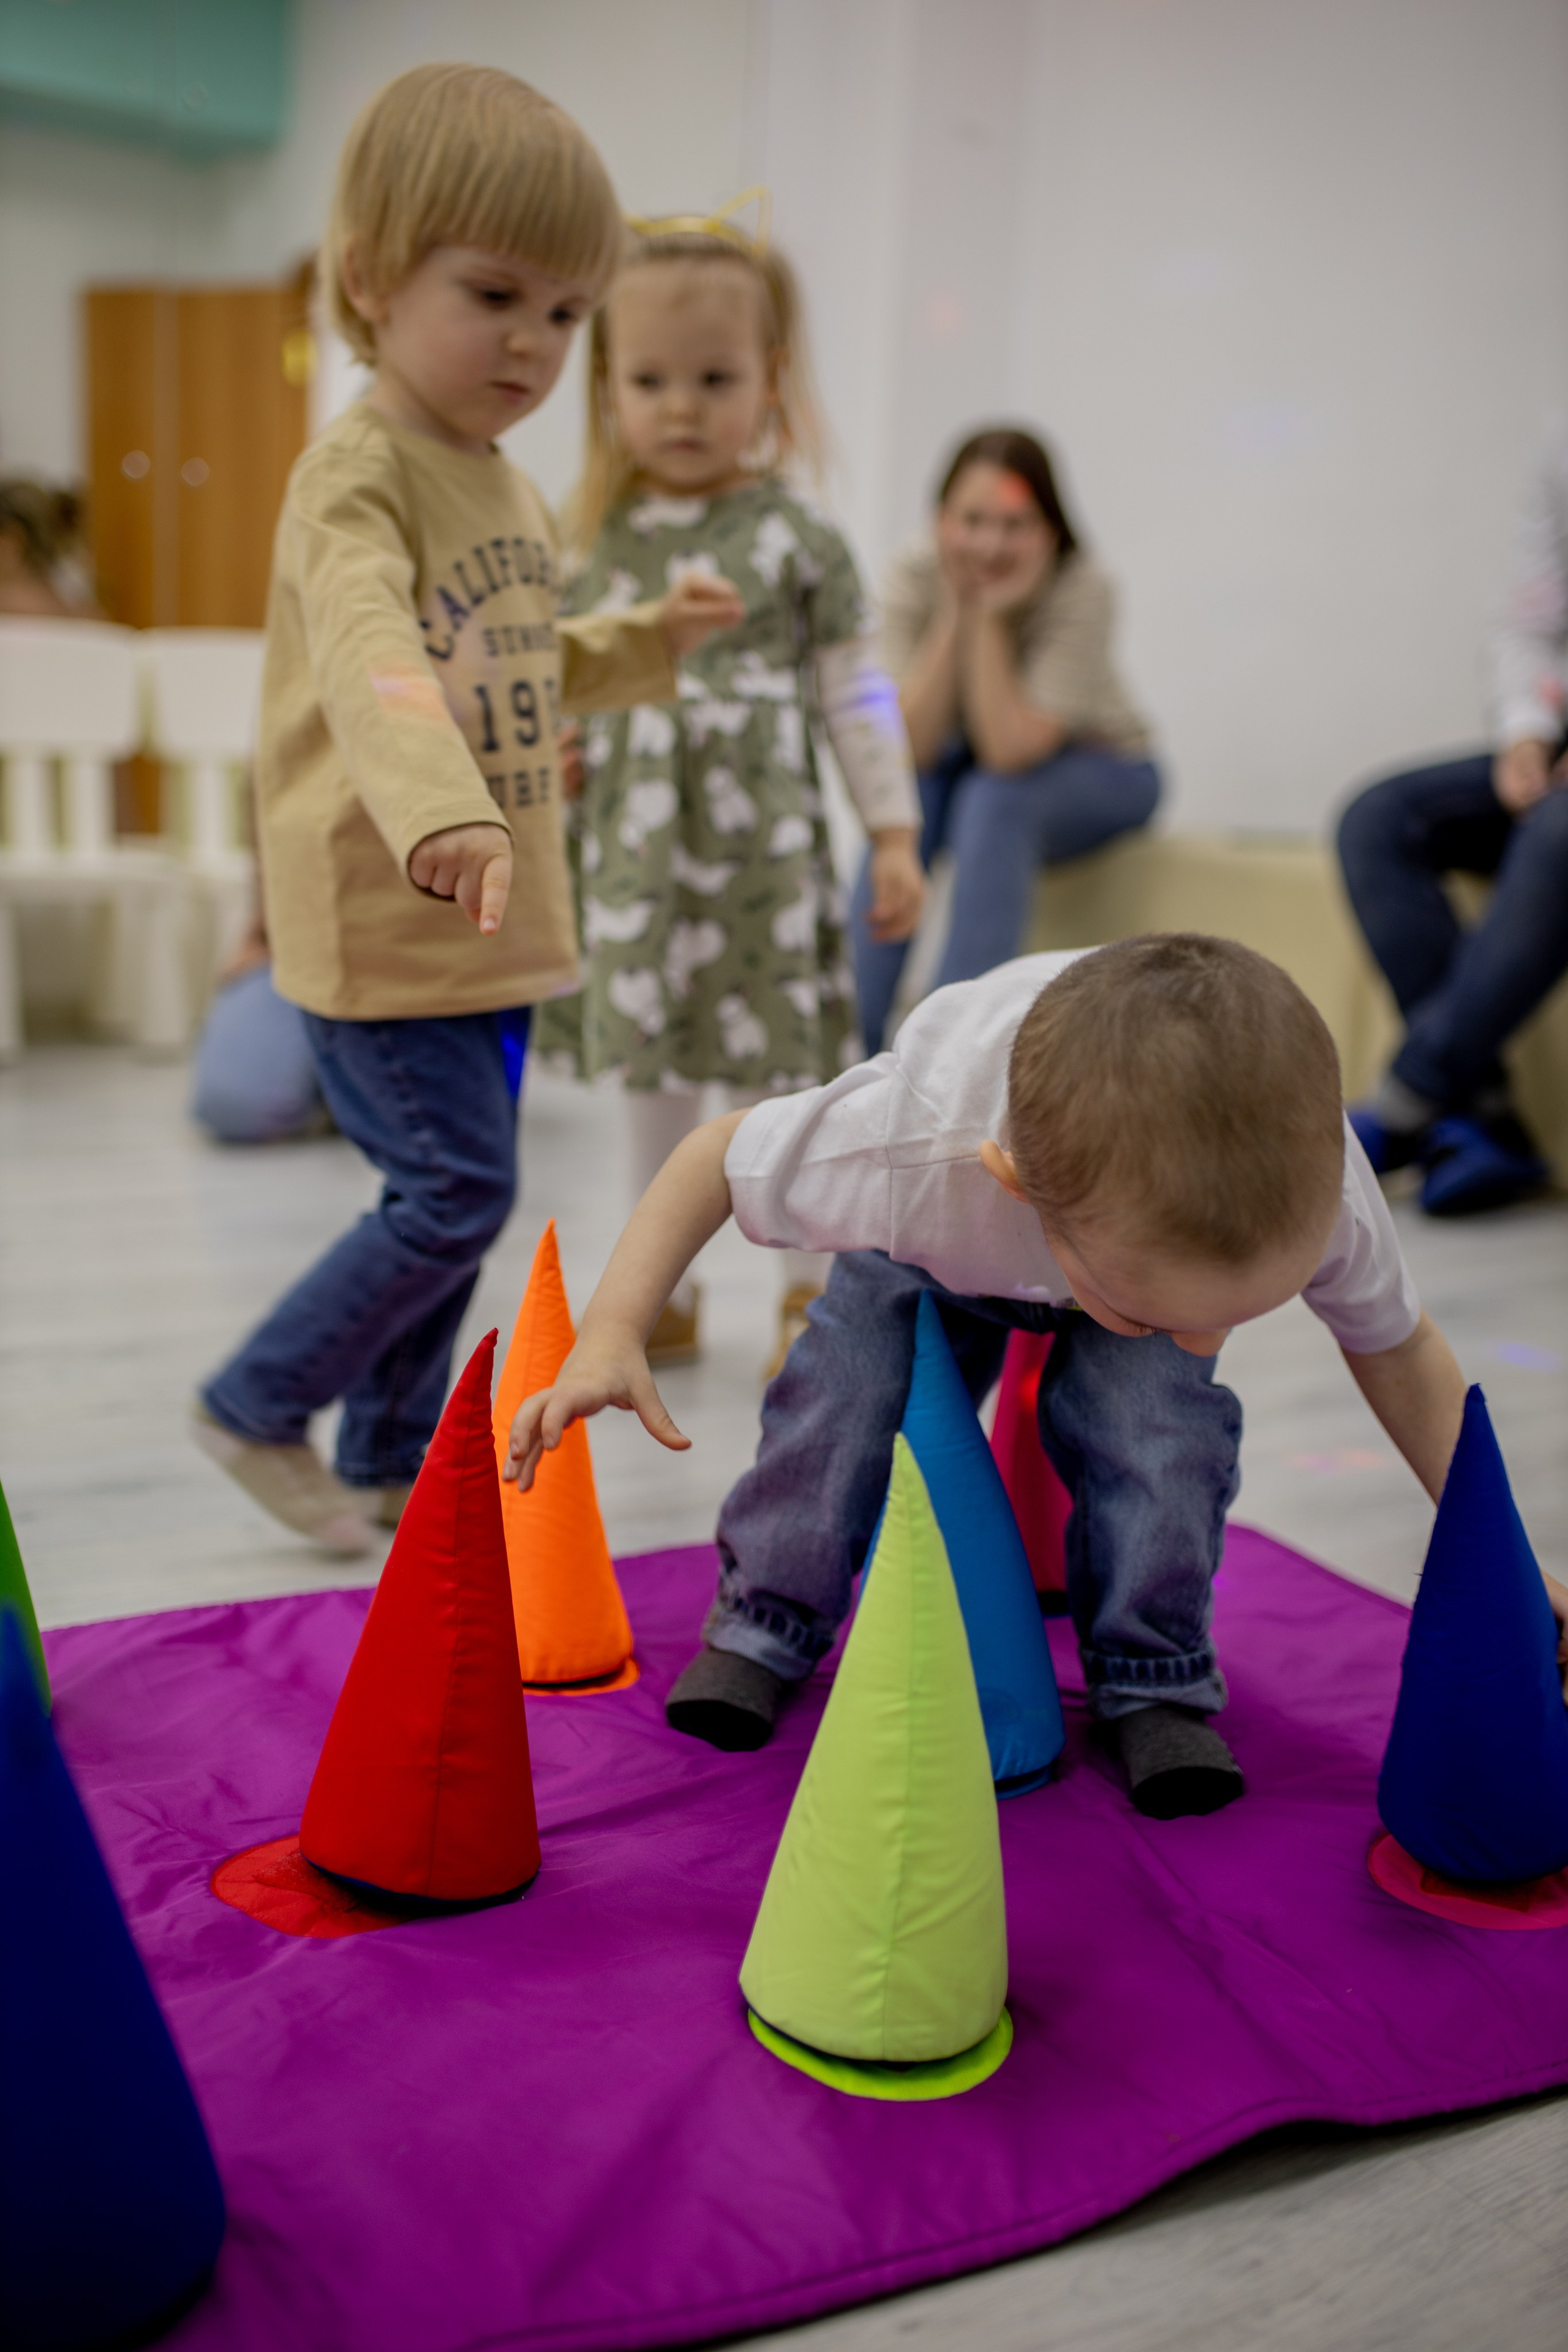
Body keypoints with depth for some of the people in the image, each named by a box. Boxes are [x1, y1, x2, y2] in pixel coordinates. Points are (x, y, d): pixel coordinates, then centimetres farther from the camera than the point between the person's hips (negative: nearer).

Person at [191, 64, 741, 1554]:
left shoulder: (512, 494, 14)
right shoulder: (361, 470, -15)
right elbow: (371, 659, -34)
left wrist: (650, 639, 17)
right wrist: (441, 811, -51)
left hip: (485, 926, 9)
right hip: (381, 921, -9)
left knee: (452, 1199, 12)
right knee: (456, 1192, -9)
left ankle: (391, 1463, 26)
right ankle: (256, 1409, 11)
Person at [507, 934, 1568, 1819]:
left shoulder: (1316, 1184, -41)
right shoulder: (913, 1153, -48)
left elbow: (1396, 1343, -17)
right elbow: (723, 1153, -27)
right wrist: (614, 1332, -37)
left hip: (1139, 1233, 1)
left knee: (1159, 1423, -24)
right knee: (850, 1376, -21)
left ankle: (1154, 1682, -2)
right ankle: (765, 1627, 3)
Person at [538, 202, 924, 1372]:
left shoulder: (794, 534, -3)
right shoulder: (604, 539, 7)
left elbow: (857, 692, -1)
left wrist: (895, 834, -3)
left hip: (760, 849, -4)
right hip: (633, 851, 4)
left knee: (778, 1073, 1)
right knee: (651, 1070, 11)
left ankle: (812, 1291, 18)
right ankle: (665, 1294, 24)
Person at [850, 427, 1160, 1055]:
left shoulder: (1083, 590, -27)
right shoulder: (914, 575, -19)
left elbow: (1011, 752, -34)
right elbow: (914, 747, -26)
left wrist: (991, 616, -35)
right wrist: (957, 611, -31)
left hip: (1099, 772, -2)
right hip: (969, 760, 3)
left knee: (993, 798, -33)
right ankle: (851, 1037, -23)